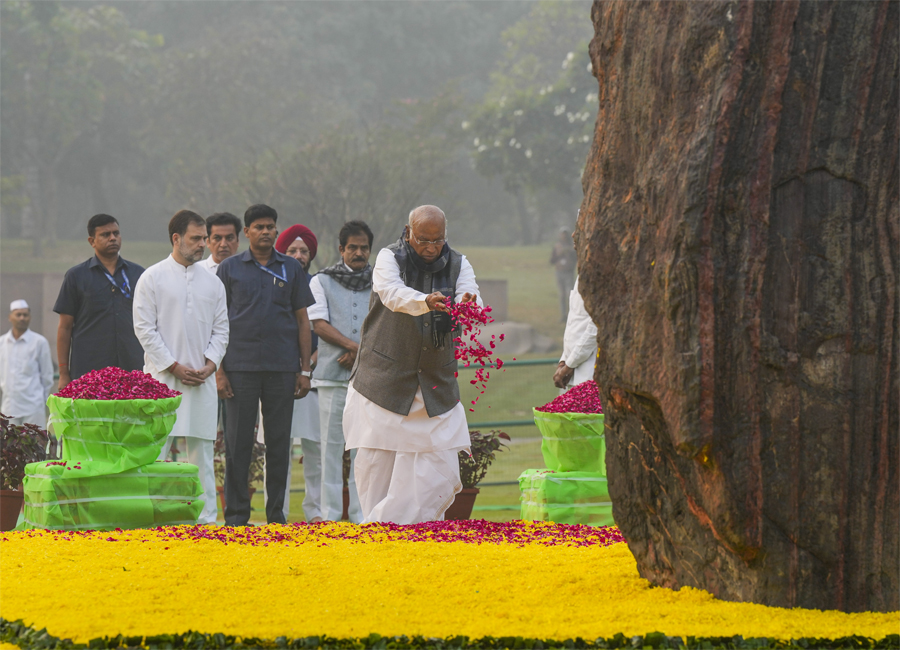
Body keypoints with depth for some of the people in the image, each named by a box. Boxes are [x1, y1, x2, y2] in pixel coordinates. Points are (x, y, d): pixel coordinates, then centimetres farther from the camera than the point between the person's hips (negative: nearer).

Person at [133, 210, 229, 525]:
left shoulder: (212, 283, 12)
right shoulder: (152, 278, 0)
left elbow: (221, 329, 13)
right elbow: (144, 328, -3)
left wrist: (209, 363, -4)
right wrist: (174, 367, -9)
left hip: (202, 380, 4)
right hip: (162, 378, -4)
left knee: (202, 450, 5)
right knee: (155, 451, -7)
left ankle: (206, 517, 7)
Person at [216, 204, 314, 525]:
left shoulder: (291, 269, 10)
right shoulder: (230, 269, 6)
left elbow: (302, 320, 12)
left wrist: (305, 370, 6)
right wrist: (219, 371, -3)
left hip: (282, 367, 1)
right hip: (241, 366, -1)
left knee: (279, 441, 4)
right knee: (238, 442, -1)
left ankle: (276, 513, 10)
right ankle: (236, 515, 5)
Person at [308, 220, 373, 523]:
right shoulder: (322, 281, 11)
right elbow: (319, 324, 0)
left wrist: (359, 354, -8)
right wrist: (353, 345, -13)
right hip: (333, 373, -1)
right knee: (332, 443, -3)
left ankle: (362, 513, 2)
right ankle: (330, 513, 0)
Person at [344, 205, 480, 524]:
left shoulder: (458, 265, 5)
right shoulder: (389, 258, -5)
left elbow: (469, 296, -14)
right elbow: (392, 293, -25)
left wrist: (468, 306, -39)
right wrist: (426, 302, -45)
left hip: (436, 384, 3)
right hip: (384, 380, -3)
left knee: (440, 462, -4)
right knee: (377, 461, -1)